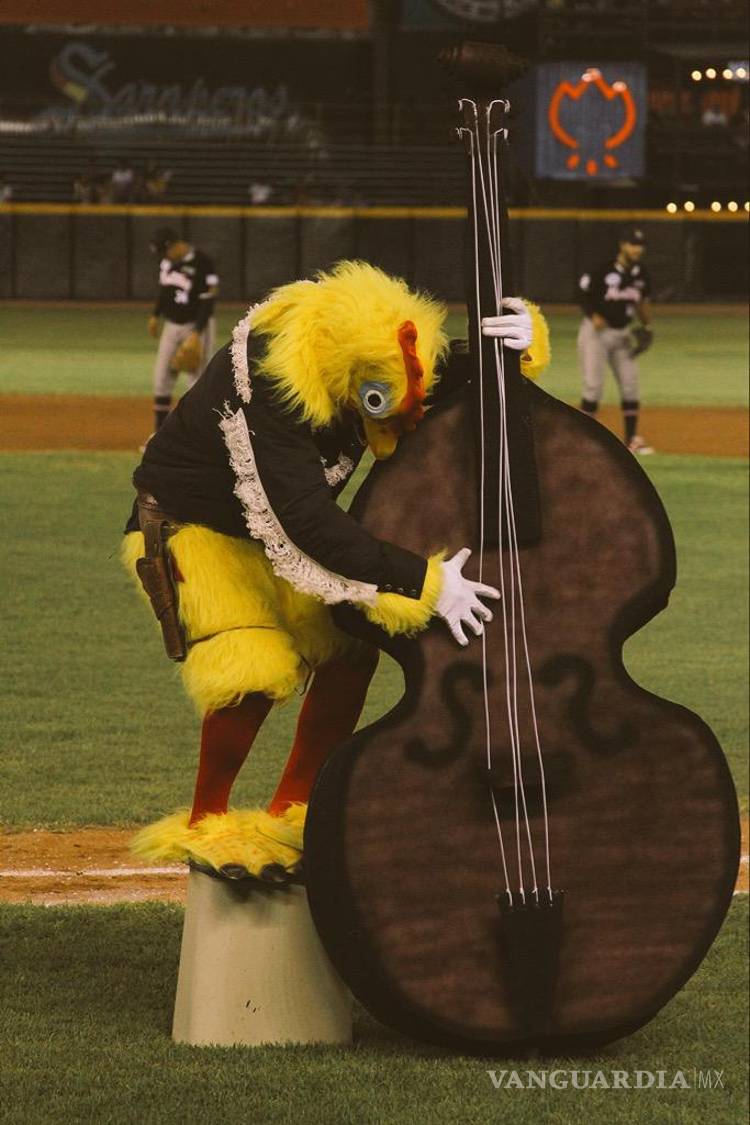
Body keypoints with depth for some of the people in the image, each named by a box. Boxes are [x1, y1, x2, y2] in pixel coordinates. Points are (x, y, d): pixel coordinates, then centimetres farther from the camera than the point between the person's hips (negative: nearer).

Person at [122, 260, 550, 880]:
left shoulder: (376, 353, -16)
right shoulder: (263, 383, -38)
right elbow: (305, 525, -40)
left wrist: (524, 342, -26)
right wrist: (424, 581, -40)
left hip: (272, 531, 7)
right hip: (189, 527, -7)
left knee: (350, 650, -7)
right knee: (256, 668, -25)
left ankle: (291, 812, 10)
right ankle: (204, 825, -5)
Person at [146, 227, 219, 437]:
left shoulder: (201, 264, -20)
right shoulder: (167, 261, 3)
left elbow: (208, 302, -20)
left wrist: (197, 334, -24)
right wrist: (155, 315, 14)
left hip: (197, 326, -8)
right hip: (171, 325, 8)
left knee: (198, 381, -7)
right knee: (161, 379, 8)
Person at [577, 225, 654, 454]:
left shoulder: (641, 274, 0)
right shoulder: (603, 270, -17)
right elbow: (583, 292, -8)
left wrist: (647, 326, 3)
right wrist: (594, 315, -22)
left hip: (622, 333, 6)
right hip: (595, 332, -6)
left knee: (630, 384, 4)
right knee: (593, 386, -8)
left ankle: (632, 439, 12)